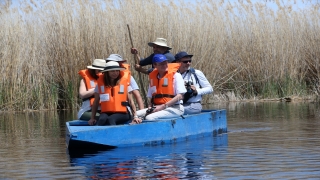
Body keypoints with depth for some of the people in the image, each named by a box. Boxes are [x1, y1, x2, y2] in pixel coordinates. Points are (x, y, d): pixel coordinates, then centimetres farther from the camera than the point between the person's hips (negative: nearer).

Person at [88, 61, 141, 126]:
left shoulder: (124, 82, 4)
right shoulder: (101, 83, 7)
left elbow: (130, 101, 7)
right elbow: (96, 102, 13)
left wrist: (135, 116, 0)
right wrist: (92, 118, 10)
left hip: (122, 113, -1)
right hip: (106, 112, 1)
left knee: (111, 119, -35)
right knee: (102, 119, -34)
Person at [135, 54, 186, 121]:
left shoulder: (175, 75, -2)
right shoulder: (153, 77, 14)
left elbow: (180, 96, -9)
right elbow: (150, 96, 19)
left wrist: (163, 106, -15)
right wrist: (150, 107, -5)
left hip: (174, 108, -6)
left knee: (150, 118, -30)